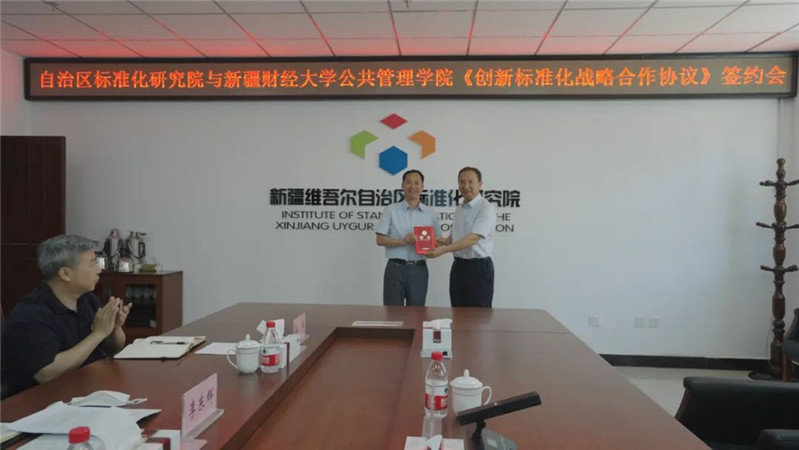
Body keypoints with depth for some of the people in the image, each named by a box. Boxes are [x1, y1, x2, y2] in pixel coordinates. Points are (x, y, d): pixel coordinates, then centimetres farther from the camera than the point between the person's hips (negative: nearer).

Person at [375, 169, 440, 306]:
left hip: (419, 269, 2)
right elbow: (380, 239, -3)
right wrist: (402, 241, -17)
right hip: (396, 268, -2)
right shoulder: (391, 210, 1)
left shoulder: (430, 213, 8)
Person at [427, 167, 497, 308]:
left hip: (479, 267, -8)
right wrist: (445, 241, -3)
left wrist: (442, 250, -29)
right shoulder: (459, 209, 12)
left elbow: (473, 238, -24)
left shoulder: (486, 209, -14)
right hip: (458, 266, 8)